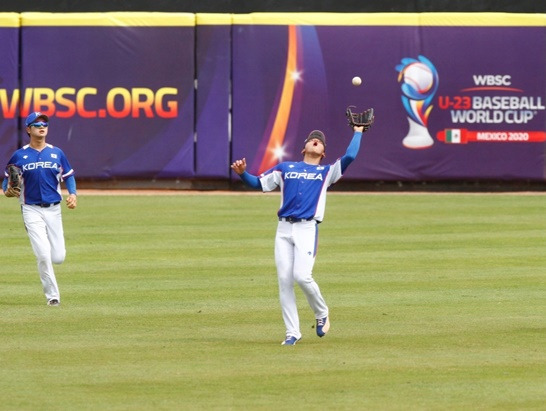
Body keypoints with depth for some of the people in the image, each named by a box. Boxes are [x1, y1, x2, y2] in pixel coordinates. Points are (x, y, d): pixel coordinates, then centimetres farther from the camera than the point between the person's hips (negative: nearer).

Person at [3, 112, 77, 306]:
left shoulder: (57, 153, 6)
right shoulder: (19, 156, 0)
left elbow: (69, 176, 12)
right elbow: (7, 180, 7)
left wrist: (72, 194, -7)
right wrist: (7, 191, -16)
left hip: (54, 210, 2)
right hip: (32, 210, -2)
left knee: (58, 257, -1)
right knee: (44, 255, -14)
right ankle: (52, 295, -1)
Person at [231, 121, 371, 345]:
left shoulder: (327, 172, 15)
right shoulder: (285, 168, 20)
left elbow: (349, 157, 2)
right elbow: (258, 183, 17)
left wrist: (358, 132, 13)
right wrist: (242, 173, -2)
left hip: (307, 228, -3)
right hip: (284, 229, 3)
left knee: (302, 276, -19)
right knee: (284, 281, -4)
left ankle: (322, 314, 8)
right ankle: (292, 332, 2)